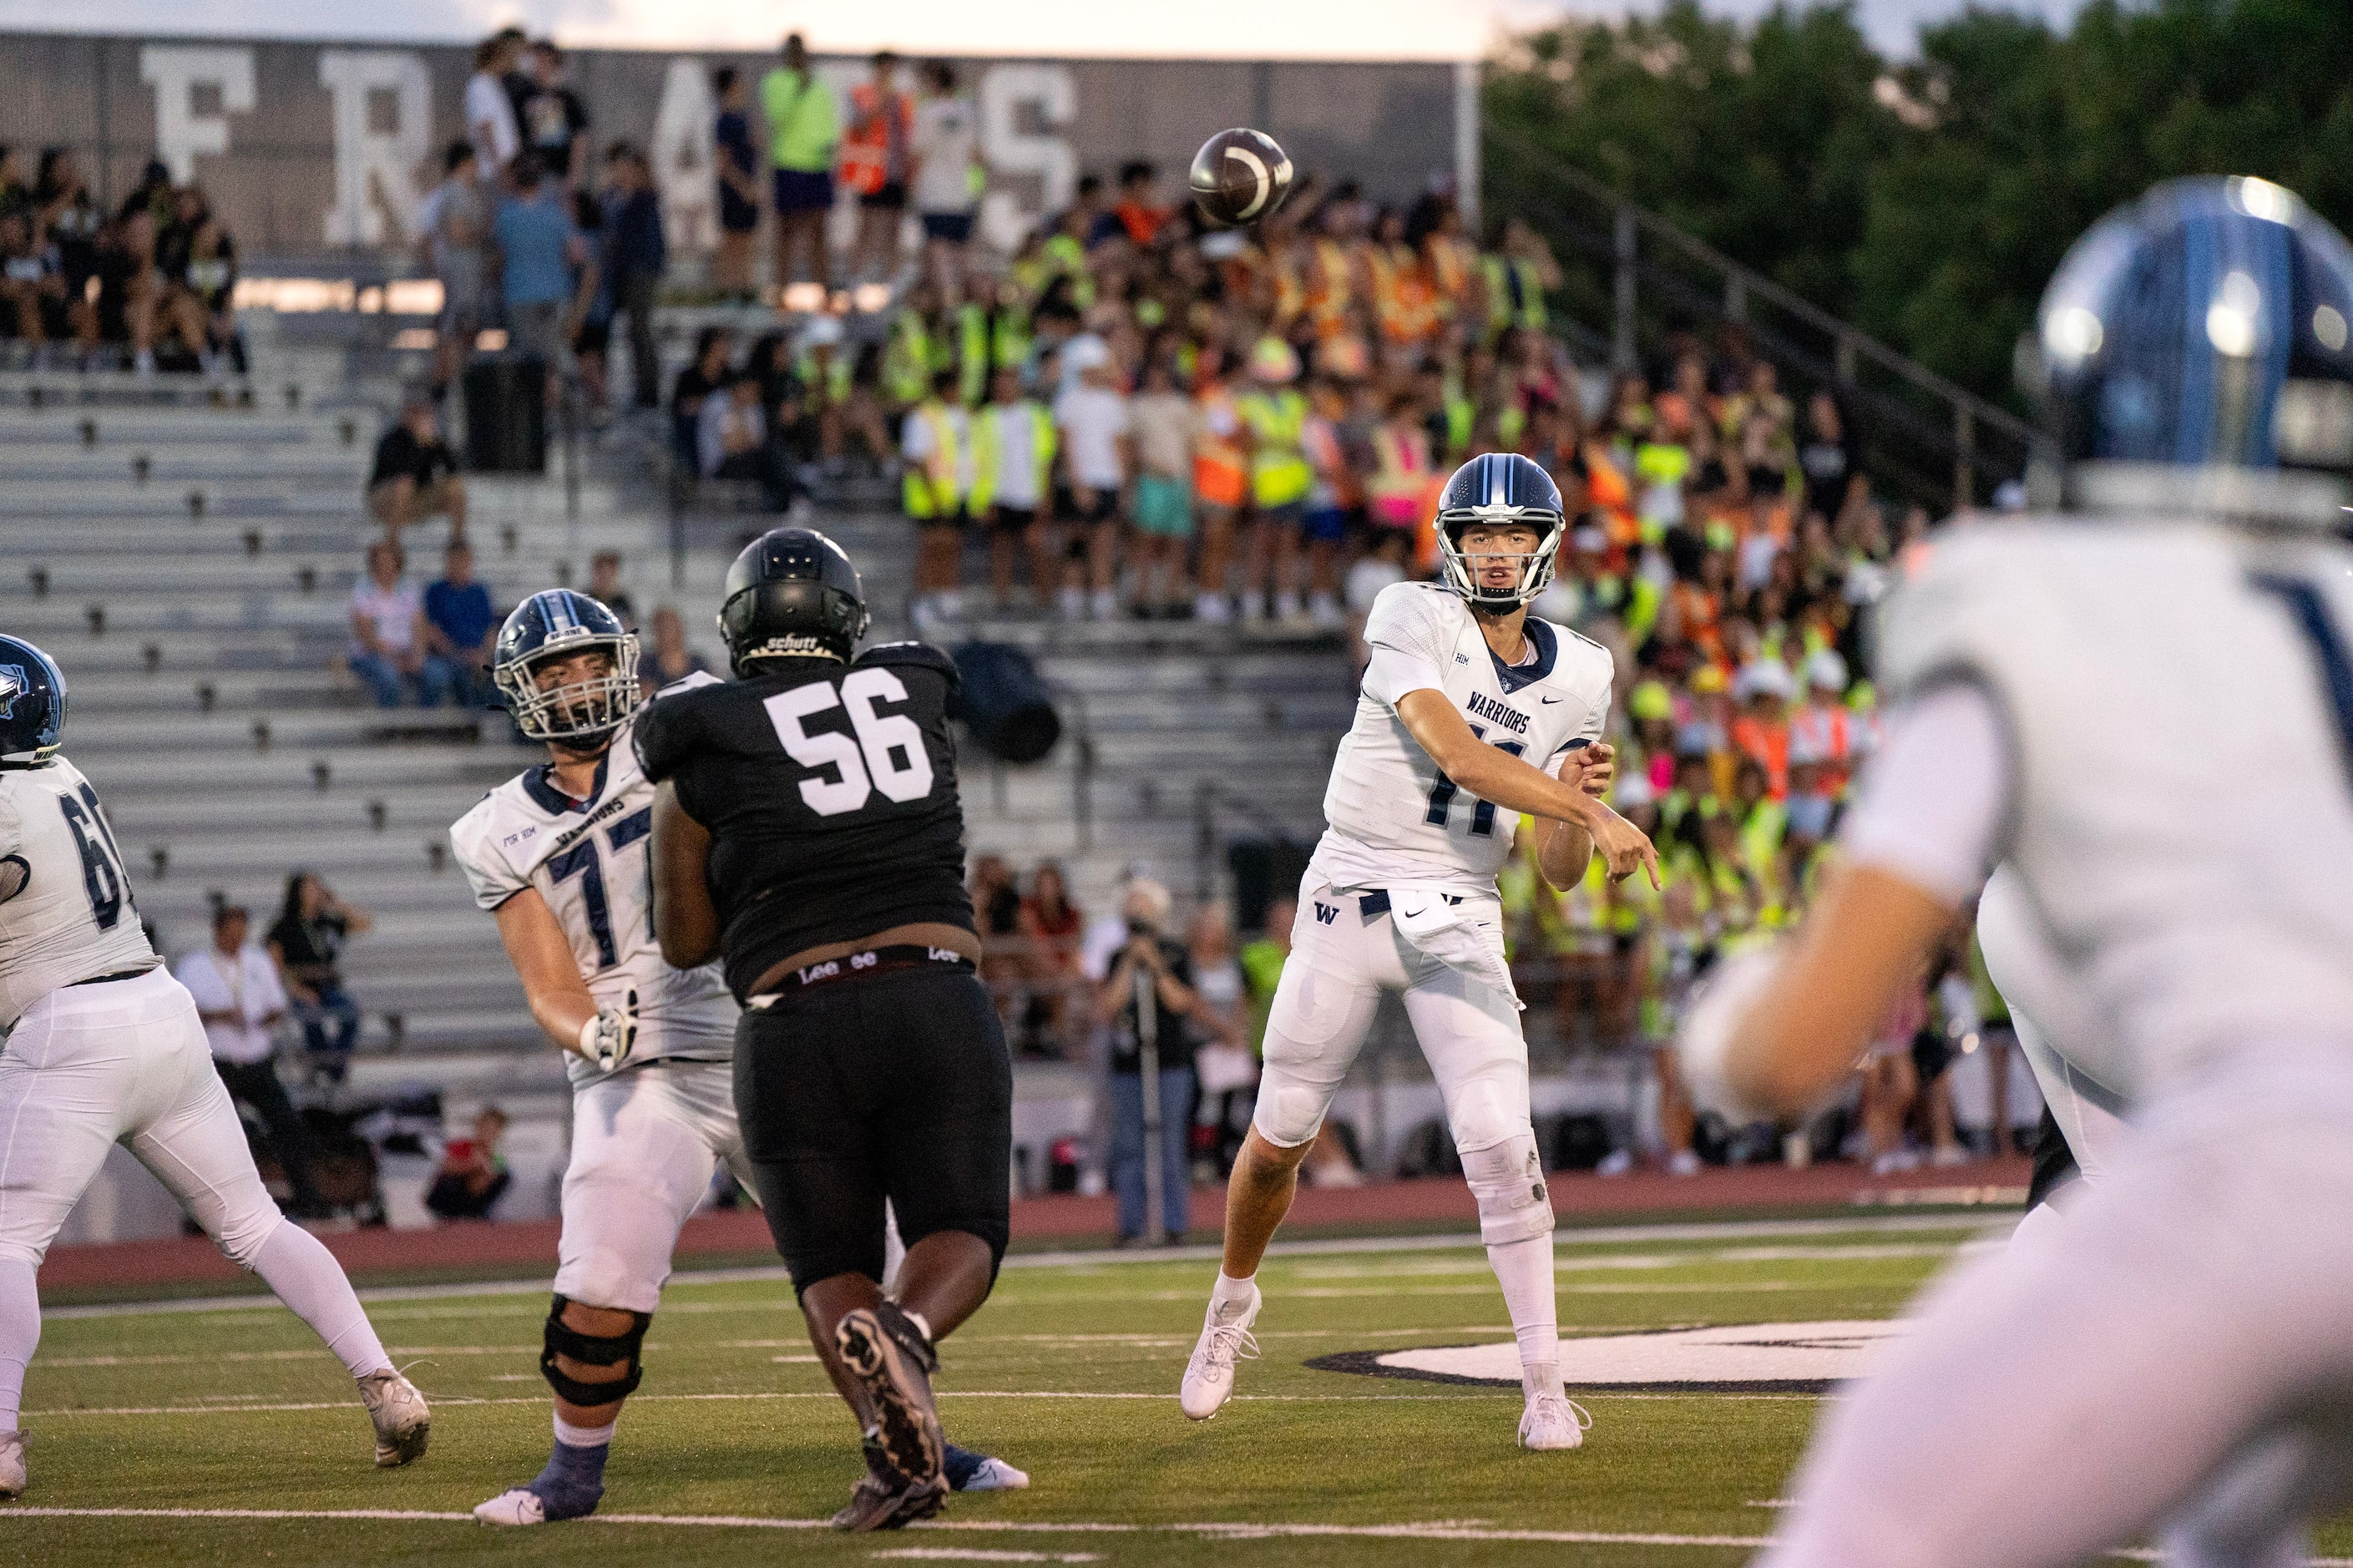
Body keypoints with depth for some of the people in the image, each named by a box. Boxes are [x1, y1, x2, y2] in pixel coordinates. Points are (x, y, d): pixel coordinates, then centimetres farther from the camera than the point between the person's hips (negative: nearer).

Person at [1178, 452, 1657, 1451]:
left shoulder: (1574, 678, 4)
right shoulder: (1413, 622, -9)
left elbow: (1559, 874, 6)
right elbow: (1456, 752, -26)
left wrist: (1576, 807, -15)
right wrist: (1590, 813, -32)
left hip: (1459, 921, 2)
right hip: (1350, 903, -2)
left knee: (1501, 1145, -14)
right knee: (1279, 1140, 8)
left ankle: (1545, 1387, -9)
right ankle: (1233, 1298, 37)